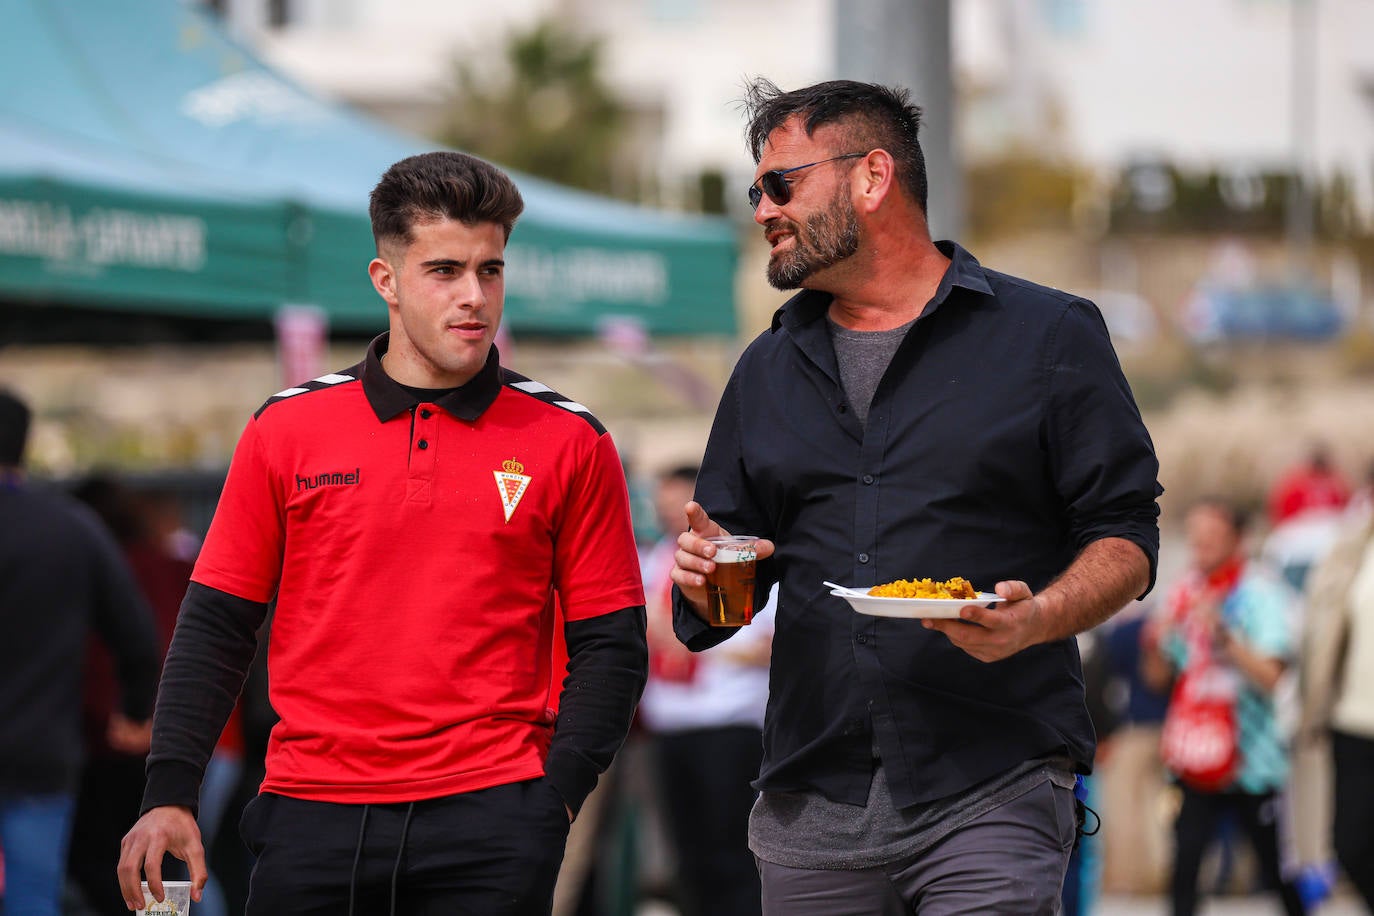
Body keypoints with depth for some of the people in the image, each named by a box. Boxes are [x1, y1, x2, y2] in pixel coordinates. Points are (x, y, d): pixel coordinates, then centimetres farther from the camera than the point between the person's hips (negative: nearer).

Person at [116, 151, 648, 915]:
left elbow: (609, 644, 6)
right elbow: (217, 626, 9)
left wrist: (558, 792, -7)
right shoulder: (288, 430, 8)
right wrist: (170, 792, 0)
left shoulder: (571, 443, 5)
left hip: (490, 819, -1)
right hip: (310, 814, 1)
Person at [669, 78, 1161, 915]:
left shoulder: (1050, 336, 5)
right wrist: (704, 579, -3)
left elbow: (1126, 537, 0)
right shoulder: (768, 370, 19)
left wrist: (1037, 619, -19)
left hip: (992, 792, -4)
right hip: (811, 806, 4)